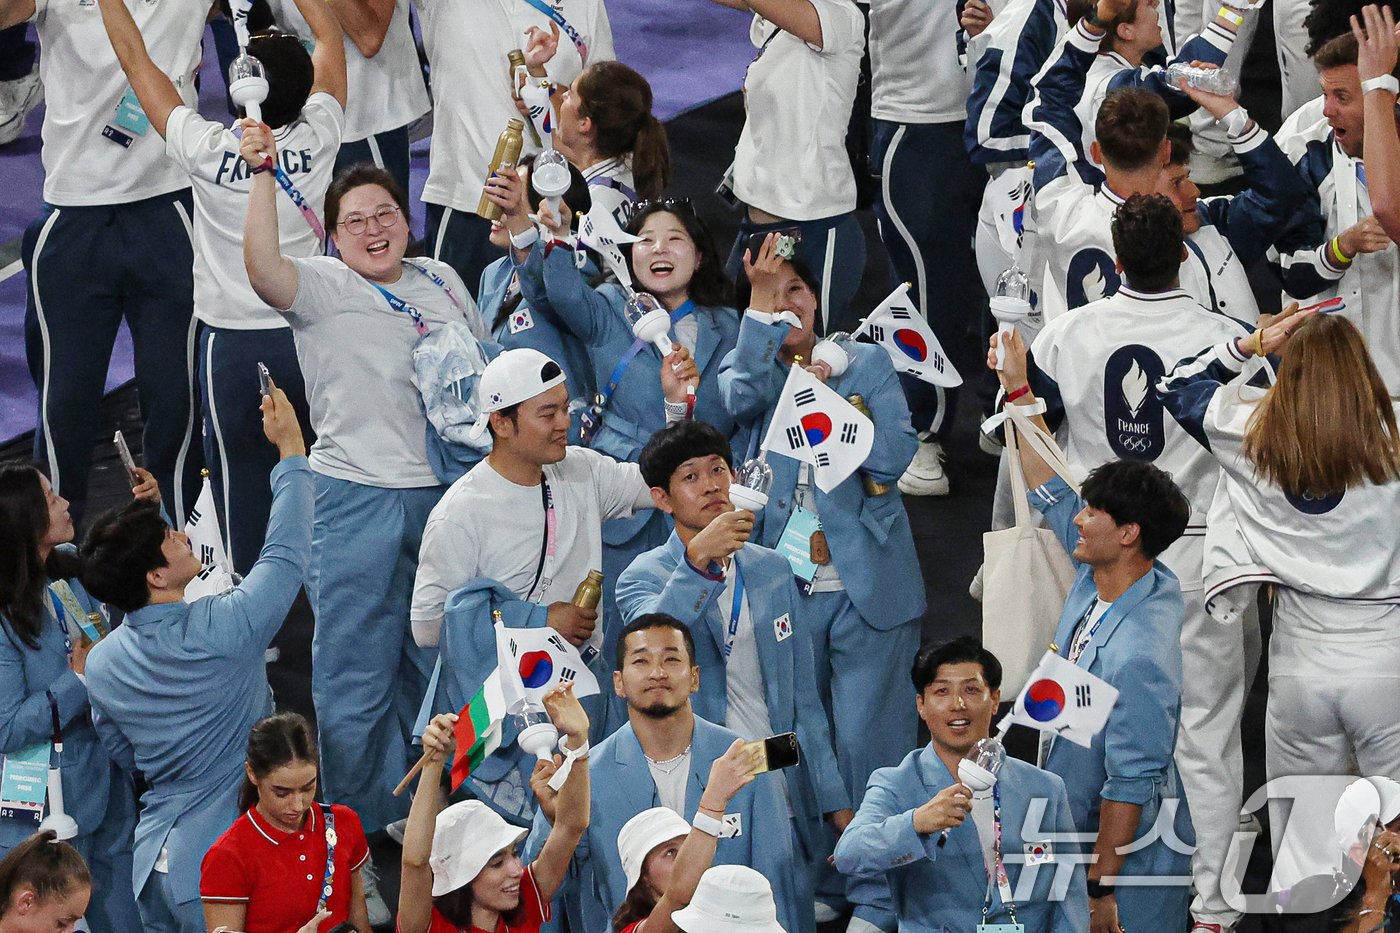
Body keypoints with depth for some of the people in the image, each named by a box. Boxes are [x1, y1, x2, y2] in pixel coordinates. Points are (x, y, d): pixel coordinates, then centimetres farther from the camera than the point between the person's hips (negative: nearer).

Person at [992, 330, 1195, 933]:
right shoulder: (1098, 580, -3)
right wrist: (1018, 387, 12)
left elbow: (1130, 784, -27)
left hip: (1129, 859, -9)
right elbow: (1050, 491, 11)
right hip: (1073, 830, 9)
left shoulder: (1138, 655, -30)